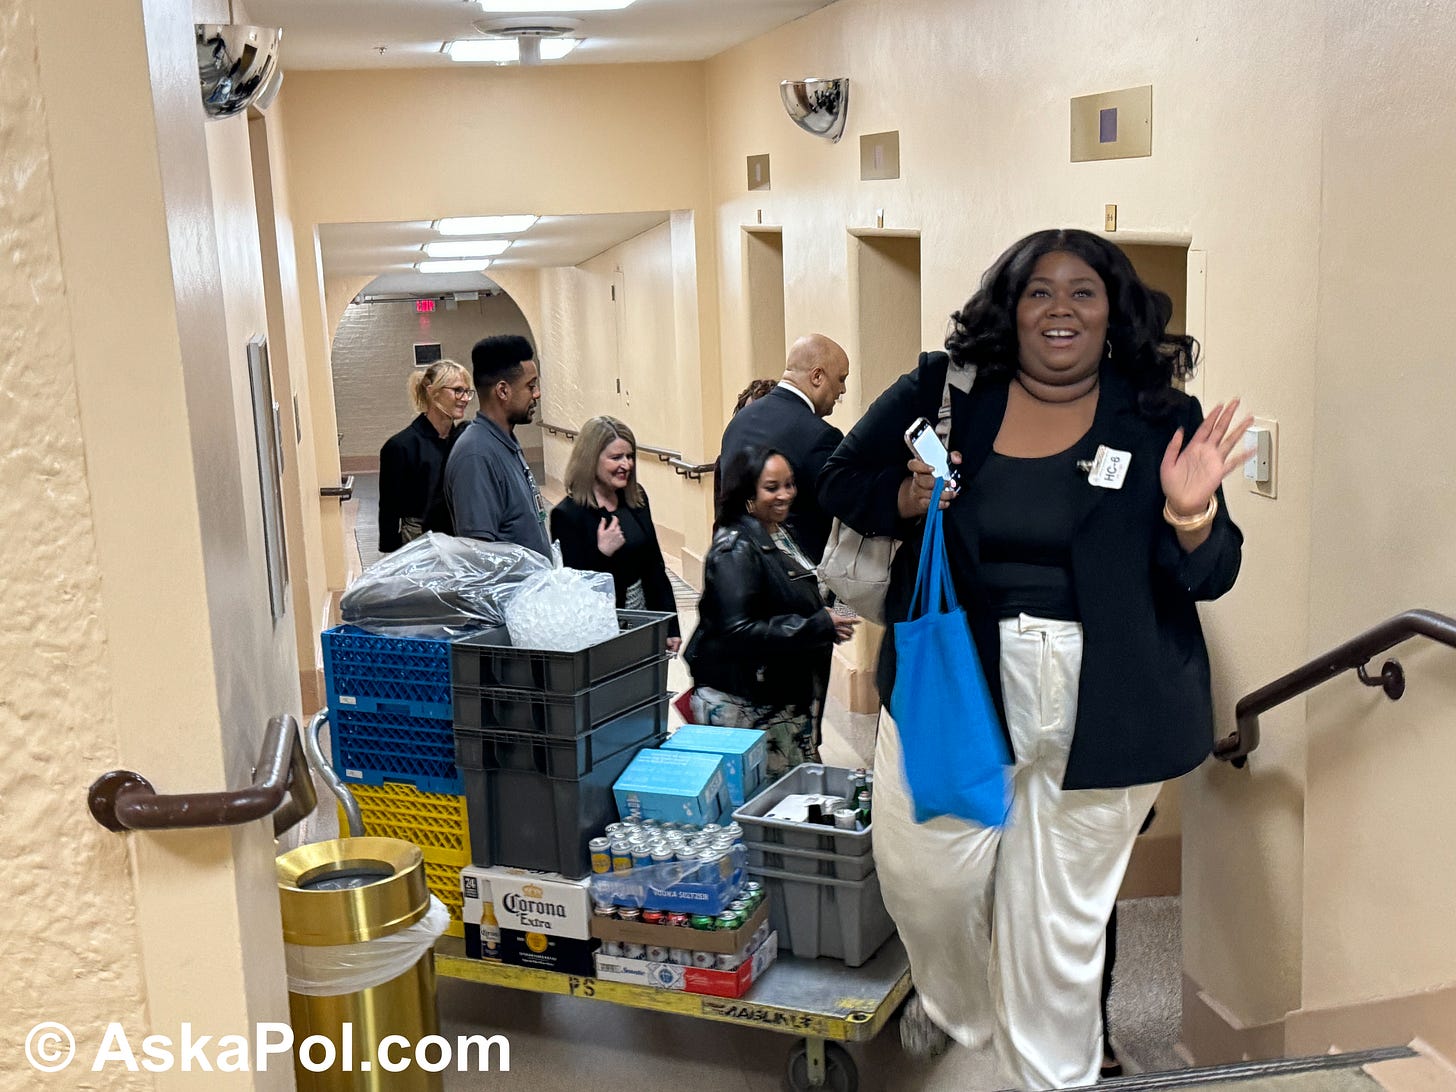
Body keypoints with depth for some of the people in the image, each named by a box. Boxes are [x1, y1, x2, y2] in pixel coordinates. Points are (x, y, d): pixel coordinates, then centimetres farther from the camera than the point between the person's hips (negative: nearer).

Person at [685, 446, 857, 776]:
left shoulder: (780, 534, 12)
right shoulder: (735, 548, -17)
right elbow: (738, 631, -26)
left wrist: (824, 619, 8)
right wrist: (819, 627, -23)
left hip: (785, 696, 9)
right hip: (742, 705, -9)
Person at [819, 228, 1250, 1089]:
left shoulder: (1160, 420, -1)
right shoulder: (941, 391, 0)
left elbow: (1210, 576, 0)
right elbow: (843, 484, 9)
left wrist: (1191, 509, -21)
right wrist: (908, 498, -11)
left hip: (1095, 710, -1)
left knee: (1063, 920, 10)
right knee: (924, 877, 12)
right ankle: (955, 1008, 46)